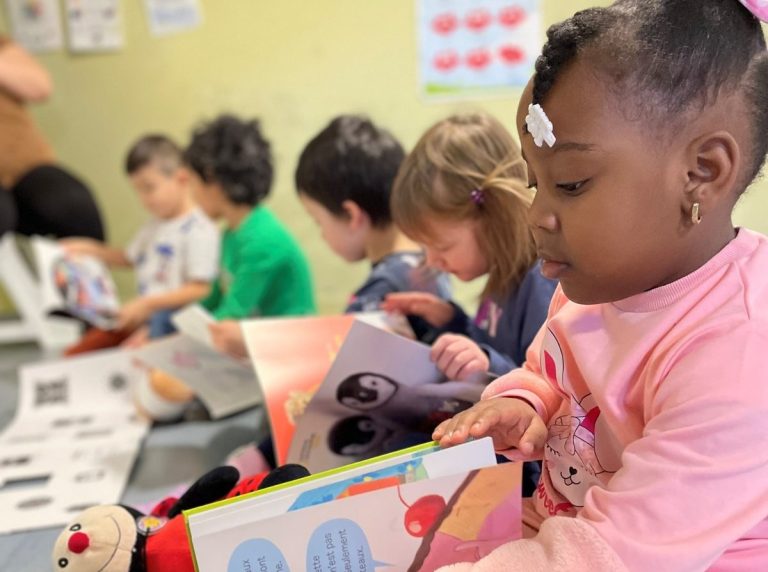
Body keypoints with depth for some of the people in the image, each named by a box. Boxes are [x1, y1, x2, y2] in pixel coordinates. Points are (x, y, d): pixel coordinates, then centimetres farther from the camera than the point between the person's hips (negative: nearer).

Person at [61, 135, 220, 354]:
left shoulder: (200, 230, -12)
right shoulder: (155, 226, 18)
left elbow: (200, 290, -17)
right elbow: (128, 258, 36)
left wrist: (148, 303, -21)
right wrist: (93, 250, 22)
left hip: (171, 318, -9)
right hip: (142, 314, 9)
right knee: (73, 354, -1)